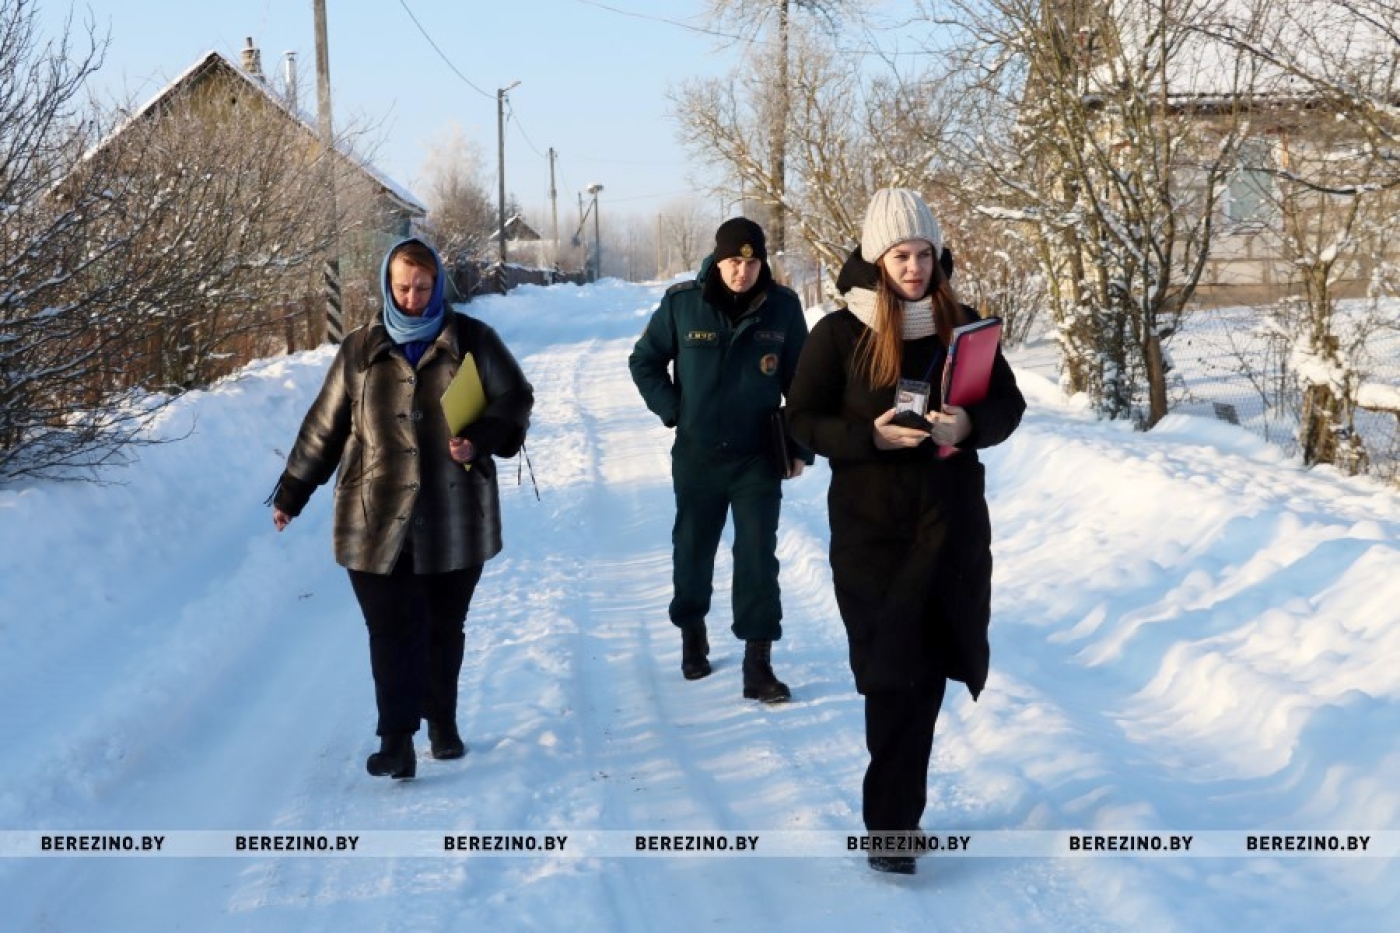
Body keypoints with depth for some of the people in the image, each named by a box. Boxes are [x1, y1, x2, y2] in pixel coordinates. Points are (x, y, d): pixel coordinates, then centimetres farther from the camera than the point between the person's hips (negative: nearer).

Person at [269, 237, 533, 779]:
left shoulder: (472, 341, 4)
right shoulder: (360, 351, 8)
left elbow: (514, 400, 6)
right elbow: (324, 428, 14)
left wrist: (481, 440, -14)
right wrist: (291, 493, 17)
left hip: (454, 522, 0)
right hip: (377, 524, 0)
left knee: (445, 630, 11)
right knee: (391, 633, -5)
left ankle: (442, 723, 28)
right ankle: (396, 741, -2)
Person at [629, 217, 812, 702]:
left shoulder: (783, 306, -6)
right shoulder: (682, 302, -8)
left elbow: (802, 380, 3)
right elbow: (644, 361, 5)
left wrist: (801, 445, 2)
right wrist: (672, 410, -5)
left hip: (759, 458, 0)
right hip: (696, 456, 1)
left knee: (758, 558, -4)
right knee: (693, 550, 14)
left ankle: (758, 663, 1)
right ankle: (692, 632, 38)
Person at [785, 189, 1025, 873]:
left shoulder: (962, 327, 4)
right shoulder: (839, 334, -5)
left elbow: (1008, 405, 9)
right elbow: (803, 419, -3)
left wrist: (969, 424, -14)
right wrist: (871, 436, -19)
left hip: (952, 519, 3)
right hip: (871, 524, -3)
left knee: (926, 669, 6)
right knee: (894, 669, -4)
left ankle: (894, 812, 20)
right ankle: (890, 821, 6)